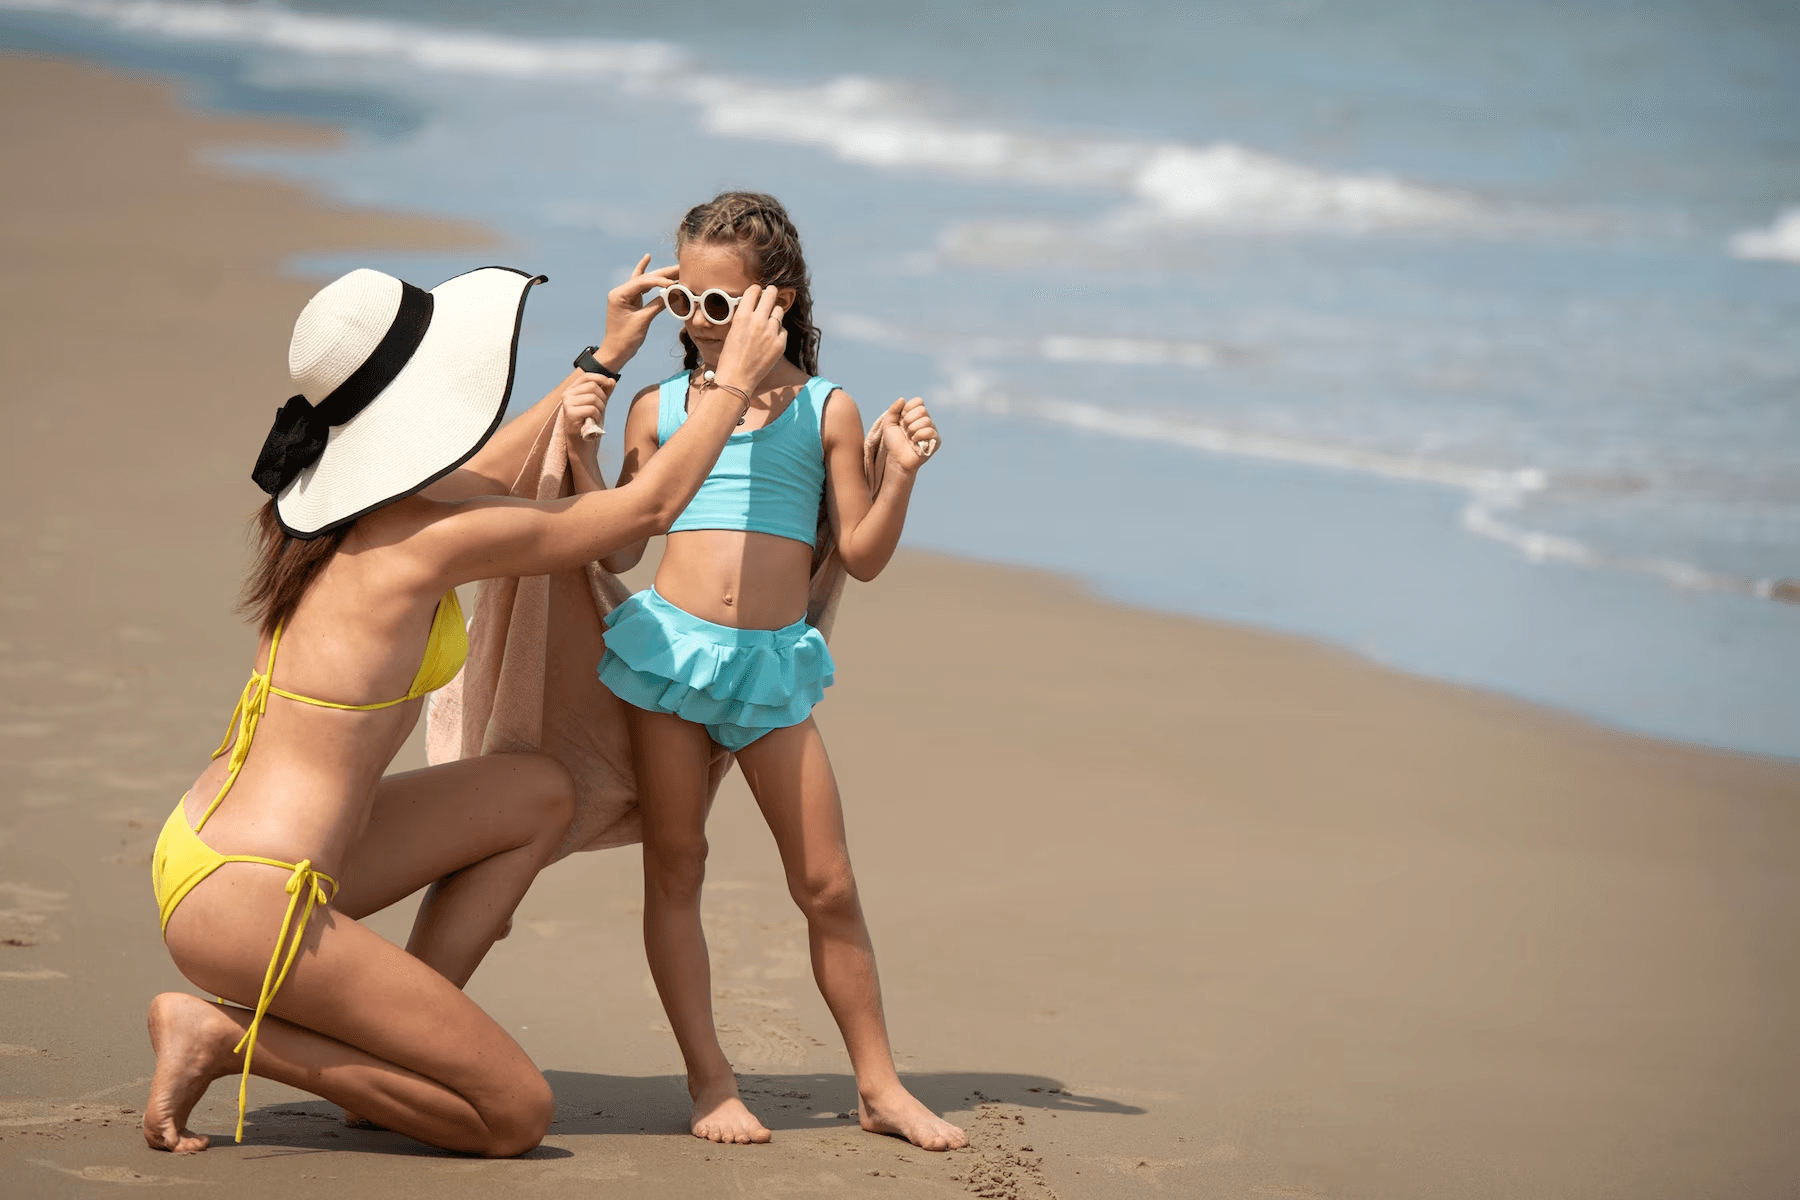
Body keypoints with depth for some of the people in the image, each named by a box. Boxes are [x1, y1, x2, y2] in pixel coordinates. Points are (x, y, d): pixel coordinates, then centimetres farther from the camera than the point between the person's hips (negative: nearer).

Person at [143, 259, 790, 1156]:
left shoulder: (336, 502, 8)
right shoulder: (428, 535, -15)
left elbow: (474, 480, 31)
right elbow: (650, 505, -4)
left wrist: (604, 361, 35)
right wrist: (734, 379, 10)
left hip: (203, 849, 9)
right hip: (253, 906, -9)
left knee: (539, 793, 19)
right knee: (518, 1116, -3)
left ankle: (410, 1039, 14)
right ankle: (226, 1036, -4)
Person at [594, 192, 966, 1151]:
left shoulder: (824, 412, 6)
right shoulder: (659, 408, 8)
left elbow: (861, 557, 7)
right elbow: (618, 549, 8)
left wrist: (900, 478, -8)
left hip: (774, 664, -1)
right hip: (668, 643, 1)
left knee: (827, 885, 1)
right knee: (675, 868, 3)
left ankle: (879, 1085, 11)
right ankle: (709, 1082, 12)